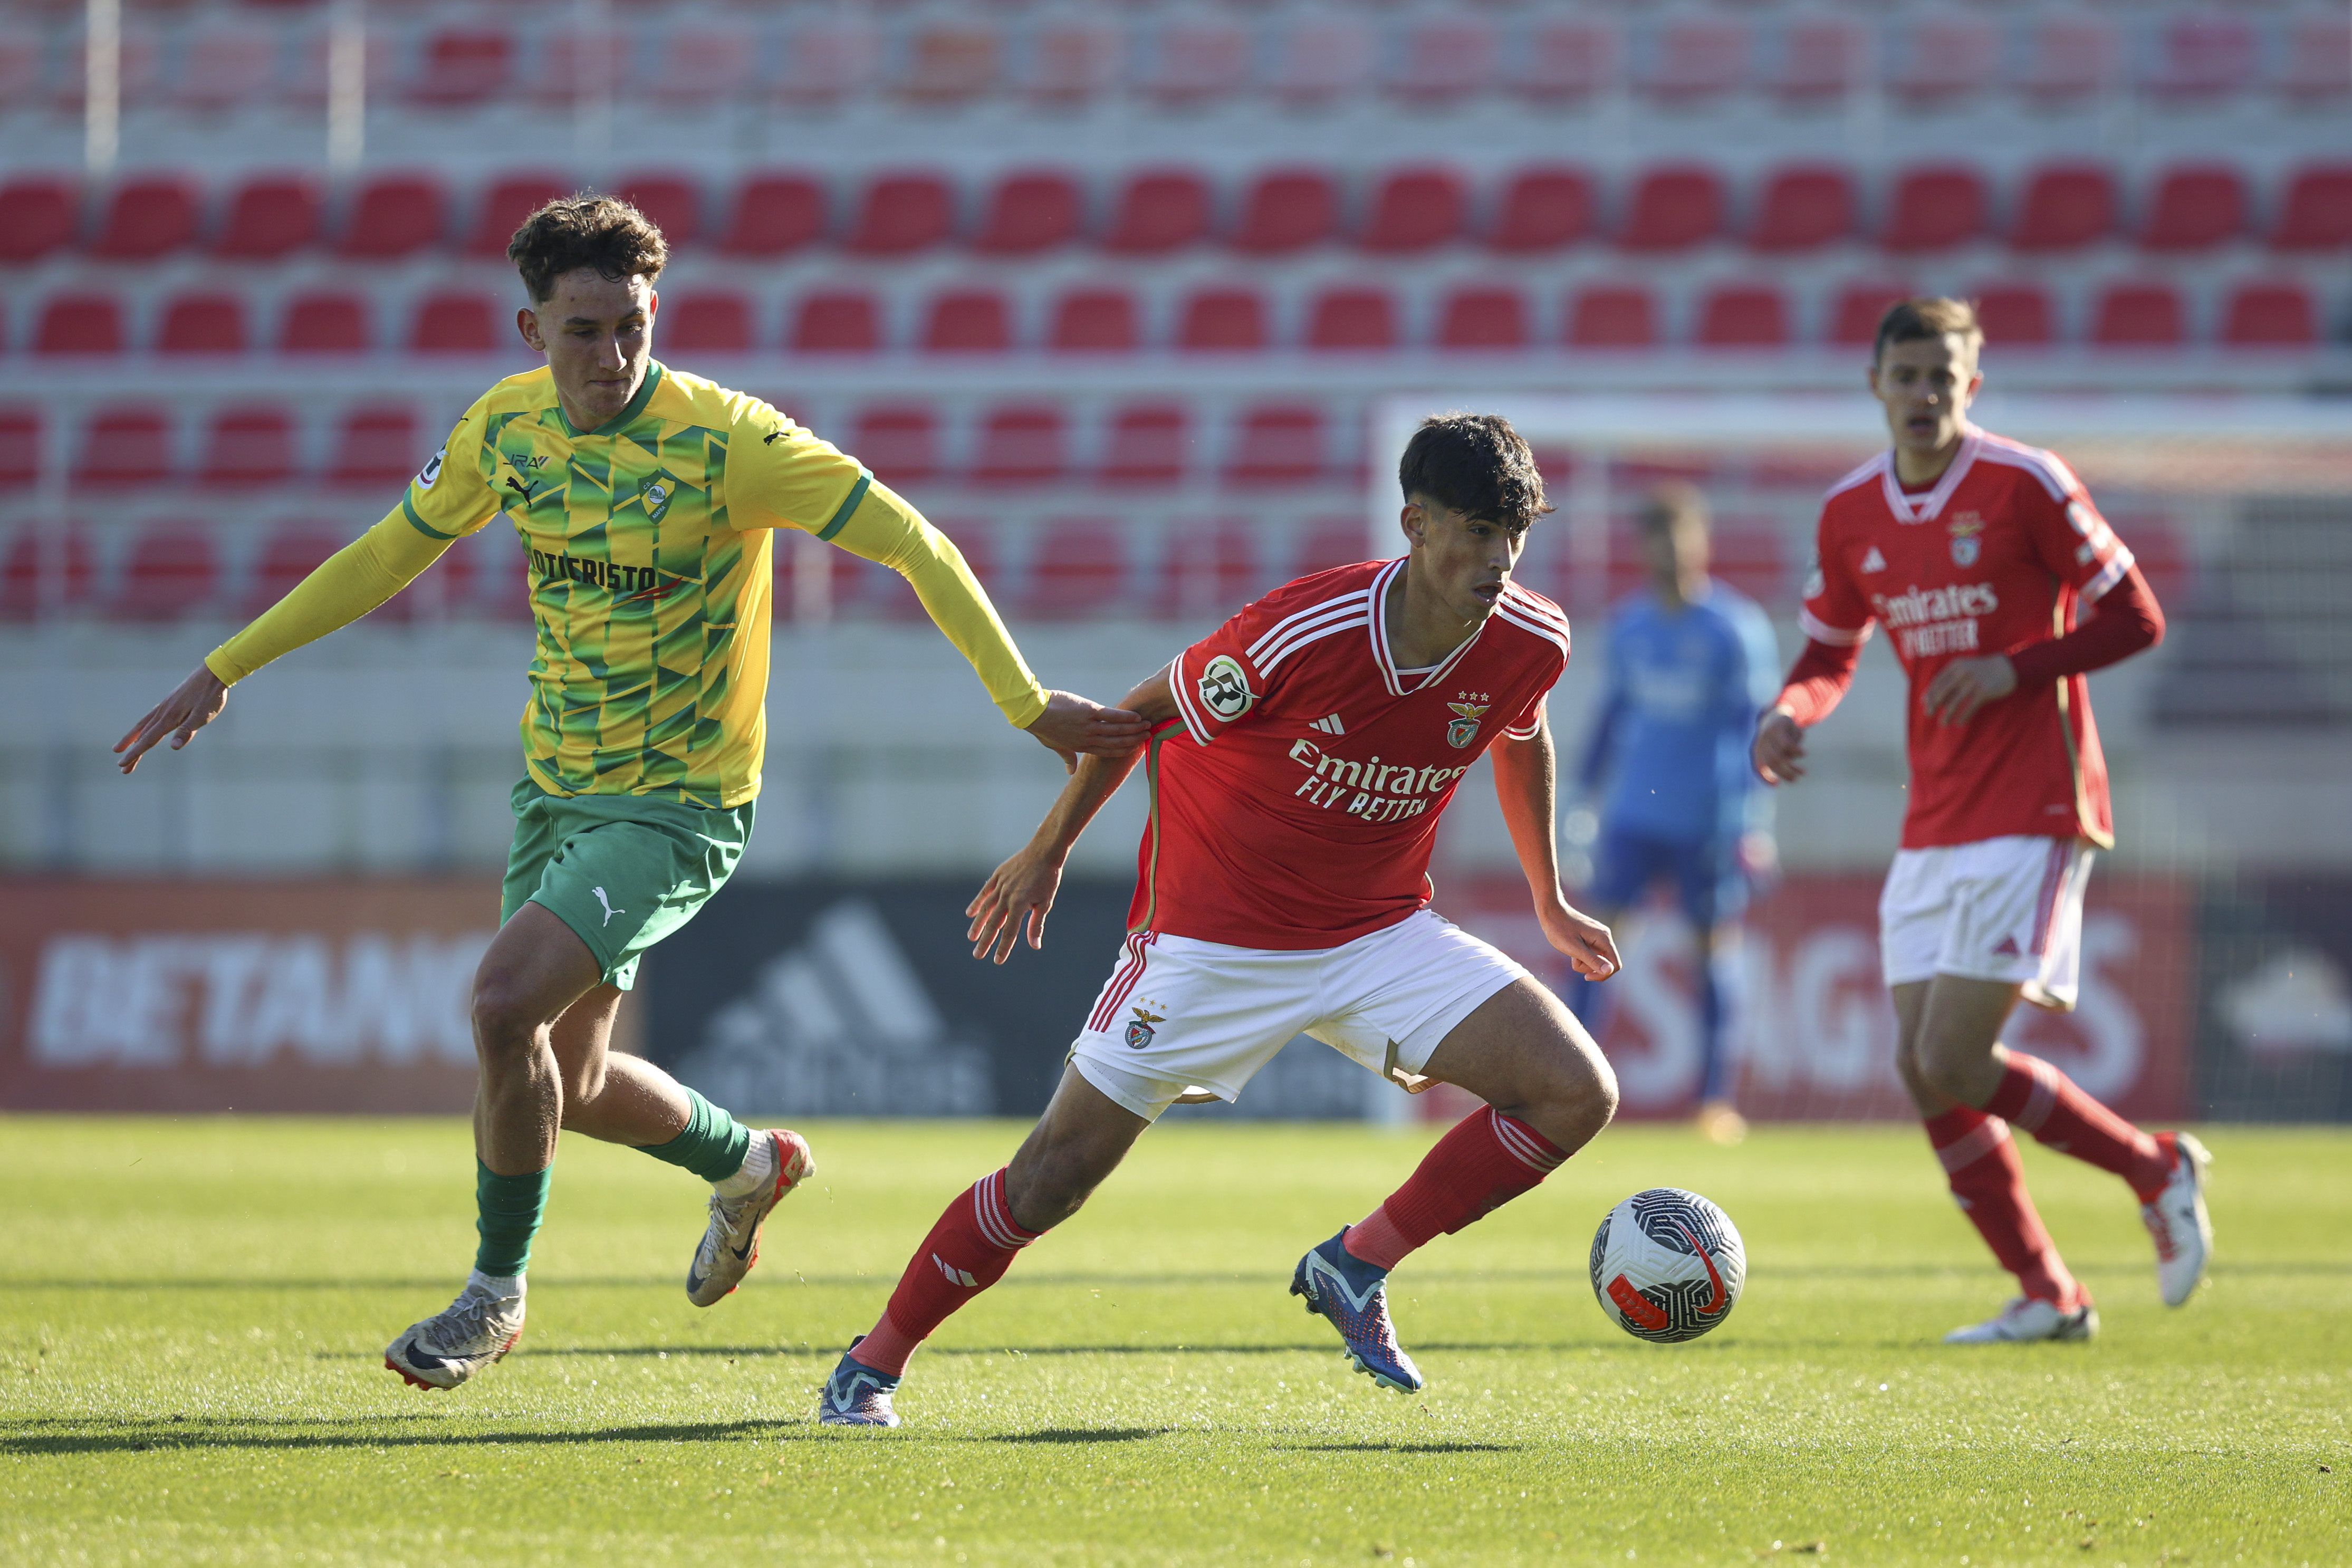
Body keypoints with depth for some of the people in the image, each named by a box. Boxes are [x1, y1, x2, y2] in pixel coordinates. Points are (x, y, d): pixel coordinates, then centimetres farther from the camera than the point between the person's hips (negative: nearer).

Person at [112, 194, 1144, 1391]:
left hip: (678, 805, -6)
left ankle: (496, 1291, -1)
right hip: (555, 786, 6)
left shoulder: (725, 441, -20)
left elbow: (914, 545, -19)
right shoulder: (503, 429, -2)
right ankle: (747, 1164, 44)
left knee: (505, 1002, -23)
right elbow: (387, 556, 14)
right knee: (567, 1082, 13)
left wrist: (1026, 703, -24)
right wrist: (222, 671, 14)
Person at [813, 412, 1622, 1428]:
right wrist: (1049, 852, 3)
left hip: (1379, 934, 5)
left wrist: (1549, 902, 24)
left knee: (1576, 1095, -12)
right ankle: (872, 1365, 13)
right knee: (1061, 1169, -5)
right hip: (1214, 940, -5)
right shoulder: (1303, 633, -27)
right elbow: (1147, 713, -9)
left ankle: (1357, 1266, 1)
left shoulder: (1529, 645, -12)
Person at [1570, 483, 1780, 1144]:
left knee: (1715, 943, 2)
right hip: (1634, 811, 4)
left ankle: (1716, 1098, 9)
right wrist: (1588, 791, 20)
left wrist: (1752, 823, -12)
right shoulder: (1629, 624, 8)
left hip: (1708, 817, -4)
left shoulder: (1738, 628, -7)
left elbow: (1755, 726, -7)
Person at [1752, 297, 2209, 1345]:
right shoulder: (1851, 513, 8)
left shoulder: (2024, 484, -9)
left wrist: (2017, 670, -17)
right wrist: (1788, 715, -2)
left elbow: (2135, 620, -5)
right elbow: (1830, 653, 20)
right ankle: (2045, 1297, 12)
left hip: (2030, 815, -7)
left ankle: (2154, 1169, 7)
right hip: (1934, 824, 7)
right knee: (1922, 1069, 0)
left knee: (1955, 1062, -15)